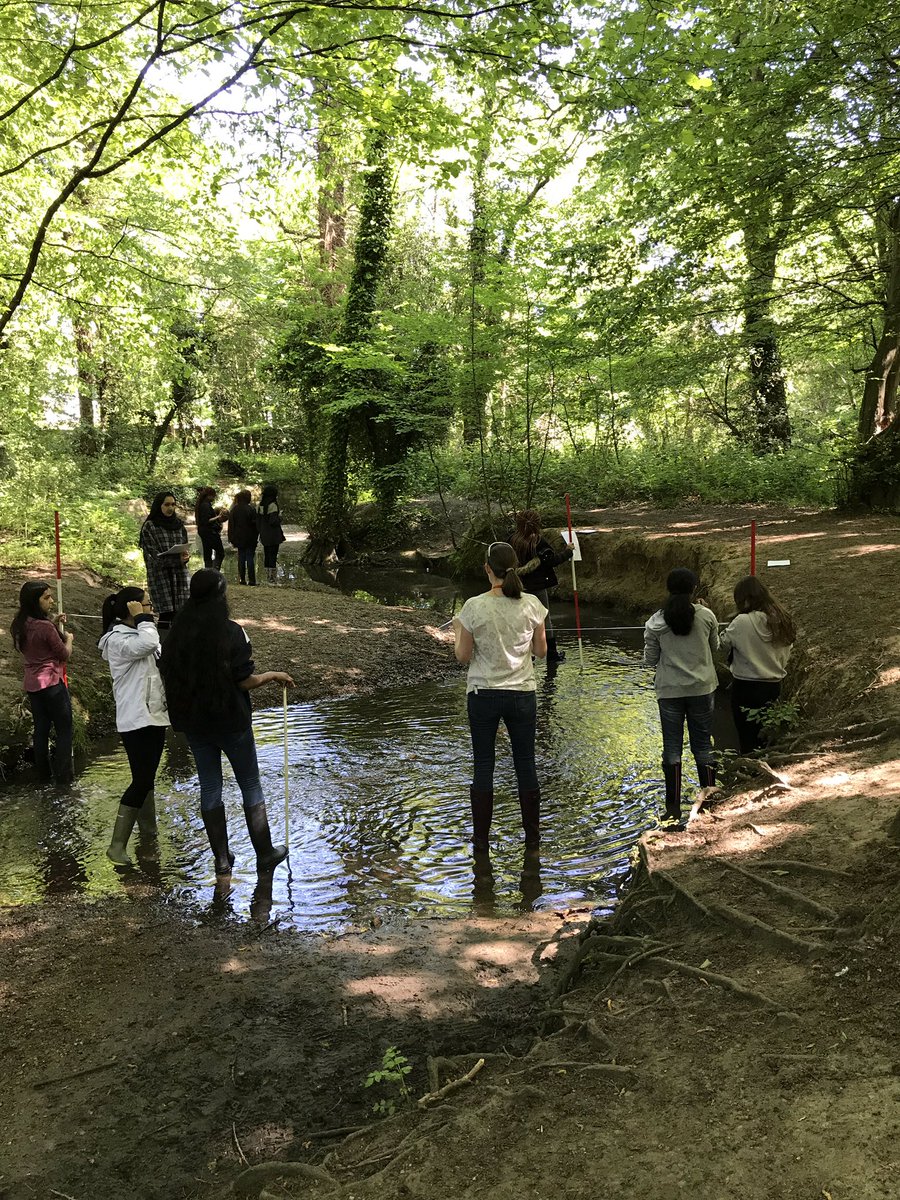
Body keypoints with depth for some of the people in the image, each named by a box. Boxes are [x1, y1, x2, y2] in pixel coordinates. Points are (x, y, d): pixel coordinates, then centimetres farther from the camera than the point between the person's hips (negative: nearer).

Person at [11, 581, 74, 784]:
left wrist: (54, 624, 11)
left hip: (32, 685, 8)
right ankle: (63, 775, 4)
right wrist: (68, 638, 7)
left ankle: (44, 773, 22)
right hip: (52, 683, -8)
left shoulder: (21, 626, 3)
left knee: (41, 730, 15)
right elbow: (64, 655, -11)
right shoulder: (45, 627, -22)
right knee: (64, 730, 3)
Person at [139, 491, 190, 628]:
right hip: (160, 574, -4)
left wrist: (186, 555, -11)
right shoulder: (149, 527, -3)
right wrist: (178, 559, -19)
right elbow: (153, 555, -8)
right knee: (166, 614, -7)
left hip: (180, 573, 4)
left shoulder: (179, 524, 12)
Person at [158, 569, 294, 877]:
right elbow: (245, 681, -16)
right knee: (250, 784, 11)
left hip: (194, 721, 4)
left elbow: (168, 676, 4)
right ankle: (265, 854, 19)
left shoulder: (177, 632, -3)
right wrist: (272, 675, 1)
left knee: (209, 786, 14)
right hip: (231, 721, -4)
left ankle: (221, 858, 21)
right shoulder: (231, 632, -17)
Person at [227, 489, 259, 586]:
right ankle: (251, 580, -3)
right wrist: (256, 537, 0)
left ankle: (242, 579, 11)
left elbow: (231, 525, 5)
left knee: (241, 558, 11)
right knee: (250, 558, -1)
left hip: (239, 538, 3)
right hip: (250, 539, -3)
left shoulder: (234, 510, 2)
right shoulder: (251, 509, -11)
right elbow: (255, 524, -10)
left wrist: (232, 539, 10)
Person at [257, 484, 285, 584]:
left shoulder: (260, 505, 6)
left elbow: (257, 521, 10)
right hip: (273, 536, -7)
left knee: (266, 556, 13)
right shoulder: (273, 505, -16)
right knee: (273, 556, -3)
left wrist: (261, 532, 18)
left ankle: (268, 577, 18)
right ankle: (273, 578, -2)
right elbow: (273, 522, -22)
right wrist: (279, 518, -2)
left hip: (264, 535, 7)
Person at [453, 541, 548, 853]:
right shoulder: (532, 605, -7)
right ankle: (532, 838, 24)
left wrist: (458, 631, 12)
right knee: (526, 765, 14)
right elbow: (541, 651, 3)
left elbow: (463, 656, -6)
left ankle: (481, 840, 18)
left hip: (483, 694, -2)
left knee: (483, 767, 10)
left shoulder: (474, 607, -13)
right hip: (522, 694, 2)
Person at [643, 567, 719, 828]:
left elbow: (650, 660, -1)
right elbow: (714, 648, 9)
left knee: (672, 748, 7)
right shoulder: (706, 616, -7)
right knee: (703, 745, 12)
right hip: (702, 688, 1)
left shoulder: (656, 622, -8)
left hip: (670, 691, -1)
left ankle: (673, 809, 9)